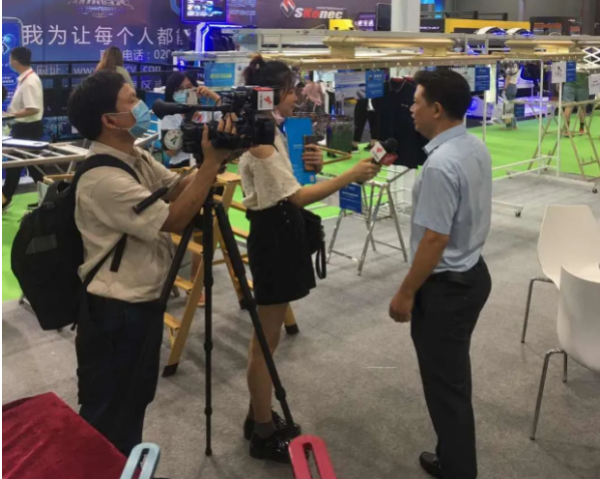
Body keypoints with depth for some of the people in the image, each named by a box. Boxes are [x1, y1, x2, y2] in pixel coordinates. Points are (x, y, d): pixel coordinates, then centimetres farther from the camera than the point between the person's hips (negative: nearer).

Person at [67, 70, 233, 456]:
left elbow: (178, 188, 6)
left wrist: (216, 160, -9)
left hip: (142, 303, 10)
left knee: (136, 401, 26)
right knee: (107, 419, 9)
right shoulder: (104, 179, -26)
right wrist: (212, 163, -22)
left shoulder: (136, 157, 4)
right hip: (115, 313, -10)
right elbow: (175, 220, -24)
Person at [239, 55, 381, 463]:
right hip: (273, 236, -10)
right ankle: (264, 435, 14)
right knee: (267, 339, 0)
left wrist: (310, 165, -2)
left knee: (267, 335, 17)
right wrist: (351, 176, -27)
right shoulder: (258, 139, -20)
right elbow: (296, 197, -26)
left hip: (281, 232, 10)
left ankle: (260, 418, 30)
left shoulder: (271, 132, 11)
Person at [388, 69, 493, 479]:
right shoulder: (477, 147, 4)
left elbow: (435, 239, -26)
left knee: (445, 382, 4)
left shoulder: (441, 164, -26)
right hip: (473, 273, 10)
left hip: (445, 286, -10)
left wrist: (406, 293, -16)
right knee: (454, 376, 21)